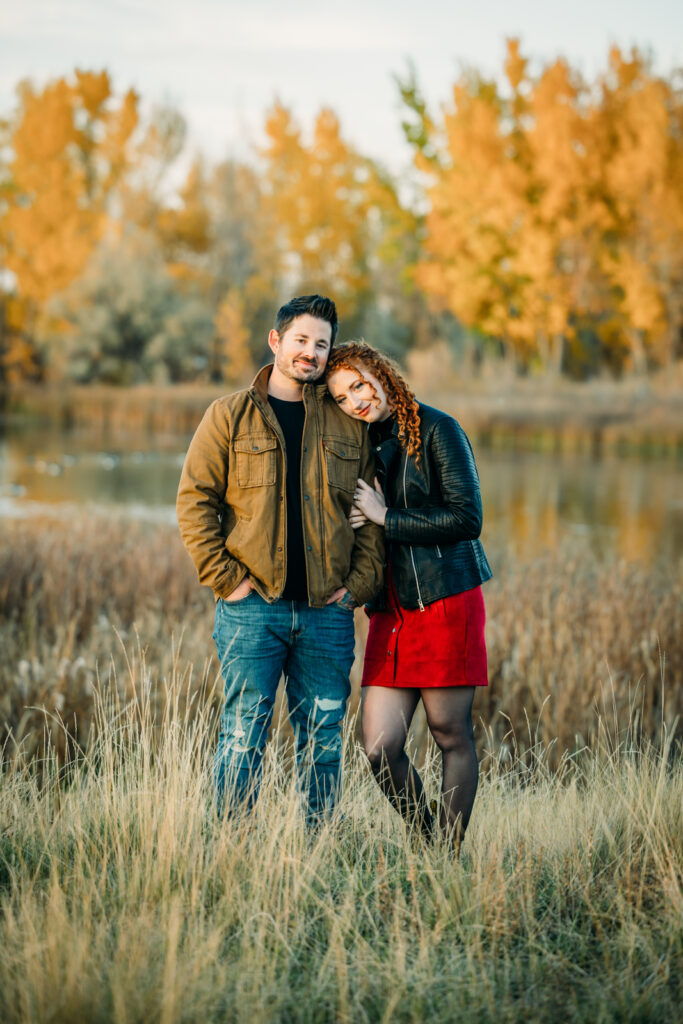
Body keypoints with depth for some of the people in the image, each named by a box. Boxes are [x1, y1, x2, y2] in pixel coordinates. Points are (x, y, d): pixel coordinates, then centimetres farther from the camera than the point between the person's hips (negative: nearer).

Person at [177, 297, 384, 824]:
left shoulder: (348, 424, 11)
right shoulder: (230, 416, 3)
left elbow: (372, 512, 14)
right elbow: (194, 500, 0)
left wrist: (360, 583, 2)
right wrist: (225, 578, -7)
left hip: (327, 609, 3)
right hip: (253, 606, -2)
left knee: (323, 737, 8)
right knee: (244, 732, -2)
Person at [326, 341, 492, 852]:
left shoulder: (437, 430, -5)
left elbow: (467, 518, -12)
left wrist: (386, 517, -8)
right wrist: (358, 524, 2)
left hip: (447, 599, -5)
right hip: (392, 610, 5)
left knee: (451, 734, 1)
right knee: (380, 748, -2)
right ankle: (428, 844, 18)